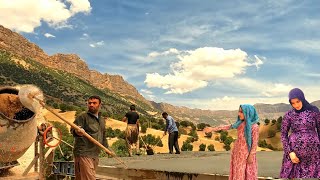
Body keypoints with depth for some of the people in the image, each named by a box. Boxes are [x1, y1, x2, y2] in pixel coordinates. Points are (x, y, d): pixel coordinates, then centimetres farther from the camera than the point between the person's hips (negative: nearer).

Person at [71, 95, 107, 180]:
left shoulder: (102, 120, 18)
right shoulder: (82, 117, -5)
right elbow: (73, 129, -20)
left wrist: (107, 148, 23)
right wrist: (77, 132, -42)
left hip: (95, 155, 7)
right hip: (84, 154, -7)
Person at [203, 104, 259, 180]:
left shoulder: (254, 126, -18)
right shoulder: (240, 123, 0)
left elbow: (255, 142, -15)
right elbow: (228, 127, 4)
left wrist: (251, 156, -14)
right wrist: (213, 129, 3)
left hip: (246, 152, -6)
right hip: (238, 151, 6)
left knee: (248, 172, 6)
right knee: (238, 171, 15)